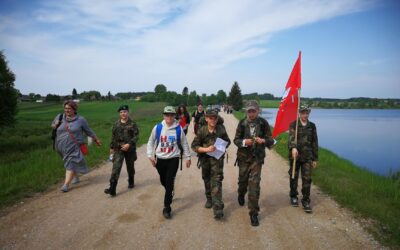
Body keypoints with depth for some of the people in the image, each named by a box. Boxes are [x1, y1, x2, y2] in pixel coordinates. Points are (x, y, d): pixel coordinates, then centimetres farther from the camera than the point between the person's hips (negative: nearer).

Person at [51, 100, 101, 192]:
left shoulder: (80, 119, -4)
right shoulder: (60, 117, 3)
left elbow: (88, 131, 5)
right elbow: (52, 125, 19)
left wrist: (96, 139, 10)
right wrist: (55, 125, -5)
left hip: (74, 147, -4)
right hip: (61, 147, 4)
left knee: (71, 165, -6)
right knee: (69, 163, 17)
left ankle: (66, 185, -2)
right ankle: (76, 177, 37)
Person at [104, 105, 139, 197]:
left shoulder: (132, 124, -6)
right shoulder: (116, 124, 5)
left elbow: (136, 136, -9)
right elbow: (113, 136, 13)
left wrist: (129, 144, -21)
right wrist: (111, 147, 13)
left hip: (130, 149, -2)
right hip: (118, 149, 2)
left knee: (130, 167, 15)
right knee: (116, 168, -9)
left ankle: (131, 182, 39)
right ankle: (112, 189, -11)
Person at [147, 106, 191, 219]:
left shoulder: (178, 129, -7)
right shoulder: (157, 128, -5)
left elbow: (184, 143, 4)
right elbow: (151, 142, 5)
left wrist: (187, 157, 7)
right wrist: (150, 155, -3)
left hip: (173, 159, -2)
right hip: (160, 159, 3)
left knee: (169, 183, -5)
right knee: (163, 181, 18)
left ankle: (166, 208, 3)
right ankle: (169, 194, 50)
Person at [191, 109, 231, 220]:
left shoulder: (221, 129, -8)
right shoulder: (202, 131, -10)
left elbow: (228, 142, 8)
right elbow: (194, 146, -9)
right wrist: (206, 149, -22)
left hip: (217, 159, -2)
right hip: (205, 159, 2)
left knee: (216, 181, -10)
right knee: (207, 180, 18)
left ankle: (218, 208, -9)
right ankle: (209, 199, 41)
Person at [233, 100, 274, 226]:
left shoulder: (263, 123, -7)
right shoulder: (242, 123, -5)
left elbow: (271, 140, -4)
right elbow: (236, 140, -1)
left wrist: (263, 141, -26)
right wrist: (244, 142, -22)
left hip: (257, 158, -2)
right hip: (243, 157, 2)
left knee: (254, 183, -8)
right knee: (243, 180, 18)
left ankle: (253, 213, 4)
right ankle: (241, 194, 54)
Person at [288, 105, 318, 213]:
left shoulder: (312, 126, 7)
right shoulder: (293, 125, -3)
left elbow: (314, 143, 10)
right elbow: (291, 137, -21)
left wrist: (315, 158, 8)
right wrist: (293, 148, -41)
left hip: (307, 157, 2)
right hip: (295, 155, -2)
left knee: (307, 179, -1)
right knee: (294, 178, 10)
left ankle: (306, 201, 11)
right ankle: (293, 197, 29)